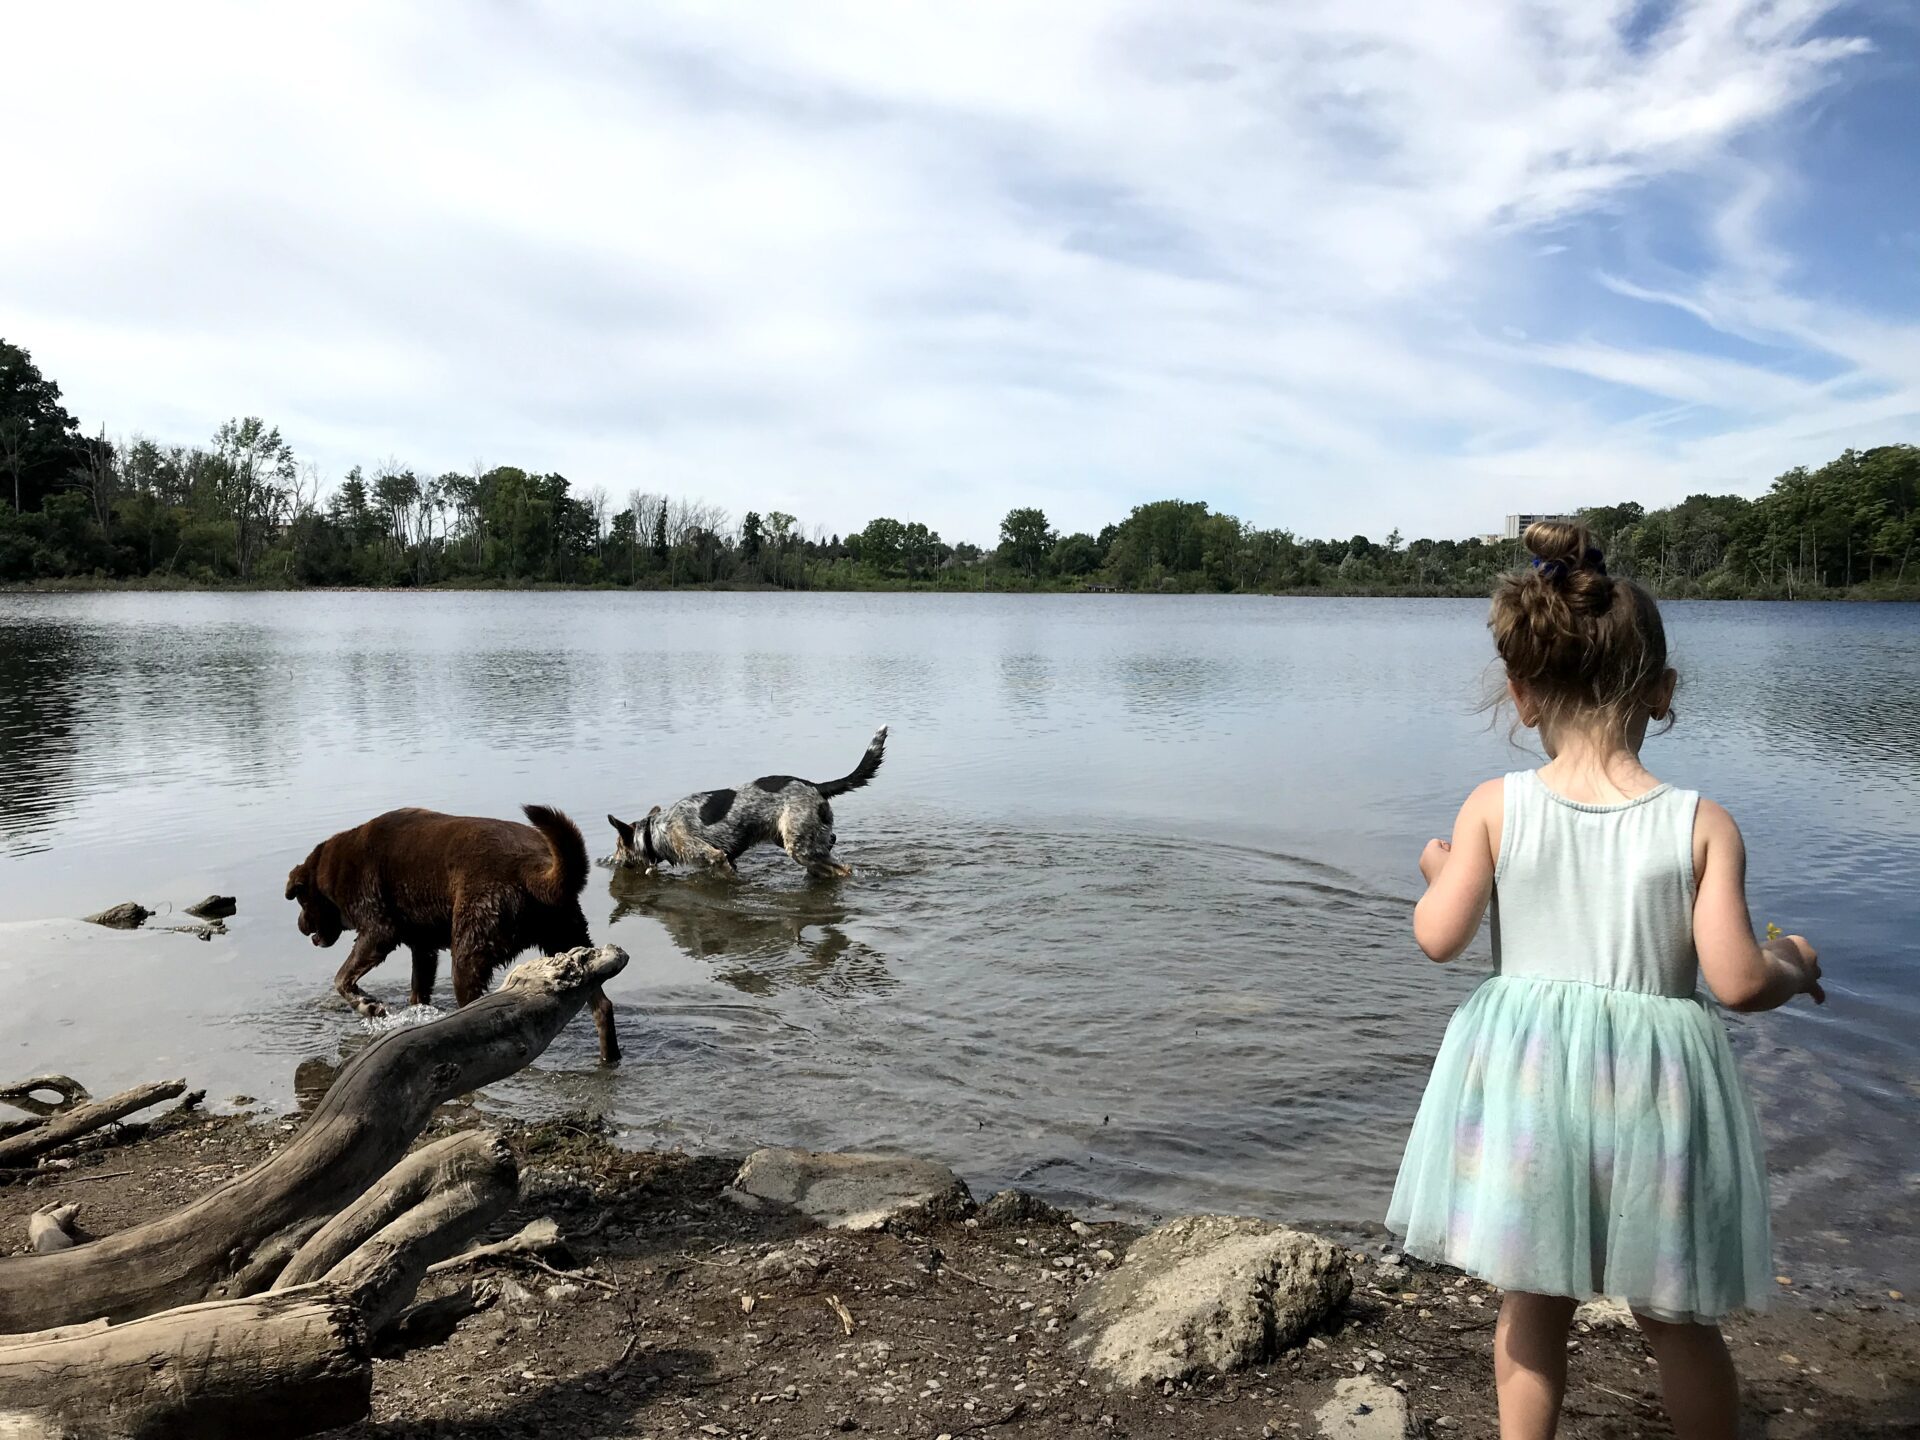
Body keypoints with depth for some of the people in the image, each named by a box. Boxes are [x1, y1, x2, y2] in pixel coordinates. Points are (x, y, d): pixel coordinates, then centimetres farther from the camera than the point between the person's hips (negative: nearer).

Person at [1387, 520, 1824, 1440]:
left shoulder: (1494, 807, -9)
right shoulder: (1703, 825, -10)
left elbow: (1439, 938, -10)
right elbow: (1736, 982, -13)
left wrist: (1438, 873, 11)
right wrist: (1795, 968, 9)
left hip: (1524, 1081, 0)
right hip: (1653, 1087, 0)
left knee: (1533, 1305, 18)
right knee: (1675, 1320, 21)